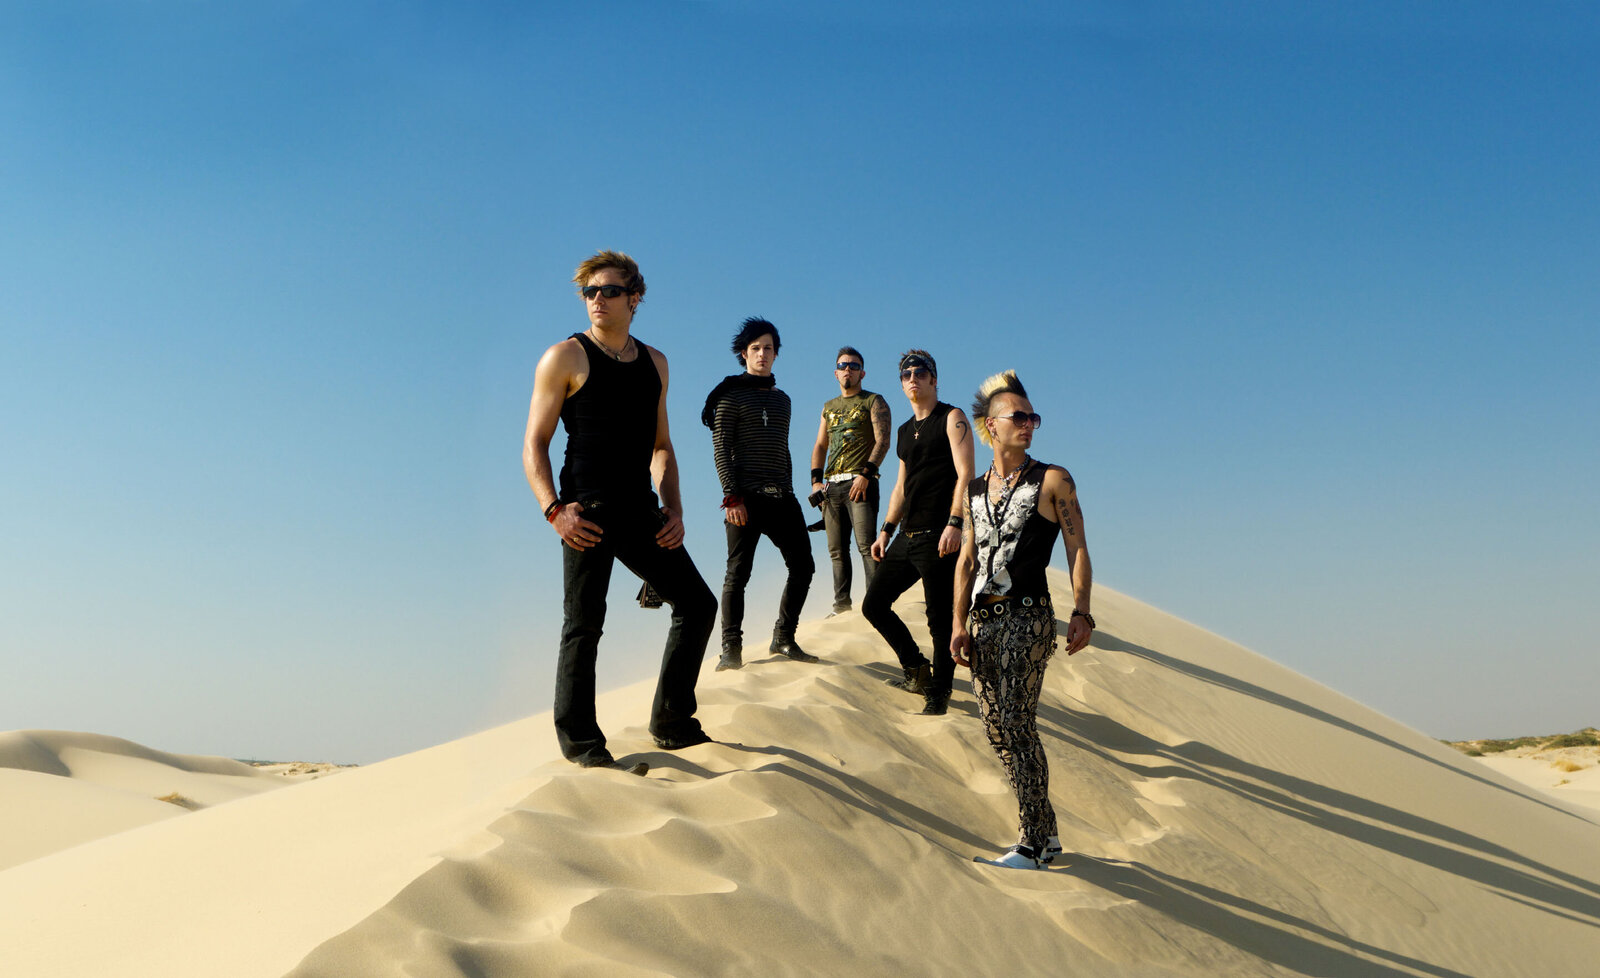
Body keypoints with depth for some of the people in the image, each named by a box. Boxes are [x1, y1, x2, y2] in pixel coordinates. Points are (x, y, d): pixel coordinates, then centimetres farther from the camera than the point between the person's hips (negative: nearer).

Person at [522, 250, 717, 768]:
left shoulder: (654, 362, 16)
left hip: (640, 511, 6)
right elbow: (534, 444, -3)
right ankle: (579, 740, 11)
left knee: (697, 604, 5)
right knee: (584, 625, -3)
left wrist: (673, 508, 10)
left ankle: (671, 722, 18)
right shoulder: (566, 357, -1)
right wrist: (555, 509, -15)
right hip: (588, 512, -6)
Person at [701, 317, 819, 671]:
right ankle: (731, 648, 3)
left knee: (802, 566, 2)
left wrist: (788, 490, 16)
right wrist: (732, 496, -14)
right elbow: (720, 448, -6)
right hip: (746, 496, -6)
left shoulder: (781, 399, 19)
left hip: (781, 497, 6)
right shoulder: (731, 394, 1)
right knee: (738, 573, -4)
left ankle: (784, 638, 16)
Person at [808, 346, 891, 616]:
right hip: (831, 485, 6)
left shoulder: (873, 402, 6)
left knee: (866, 544, -13)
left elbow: (882, 441, -6)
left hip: (859, 482, -6)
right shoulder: (829, 407, 23)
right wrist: (816, 480, 6)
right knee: (837, 550, 4)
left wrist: (865, 475, -17)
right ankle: (841, 604, 8)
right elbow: (820, 446, 21)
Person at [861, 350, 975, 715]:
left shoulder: (952, 418, -2)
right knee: (874, 605, 9)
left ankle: (939, 692, 8)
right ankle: (917, 670, 24)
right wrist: (887, 530, 18)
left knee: (940, 618, -5)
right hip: (906, 536, 8)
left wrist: (954, 523, -22)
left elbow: (965, 474, -12)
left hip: (938, 537, -8)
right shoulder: (904, 431, 20)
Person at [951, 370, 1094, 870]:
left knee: (1017, 725, -9)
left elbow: (1077, 549, -3)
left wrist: (1081, 612, -13)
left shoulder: (1052, 481, 2)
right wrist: (960, 623, 8)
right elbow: (966, 560, 15)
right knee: (995, 727, 7)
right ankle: (1046, 832, 21)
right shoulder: (975, 490, 15)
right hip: (984, 619, 6)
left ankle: (1033, 846, 1)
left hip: (1027, 616, -6)